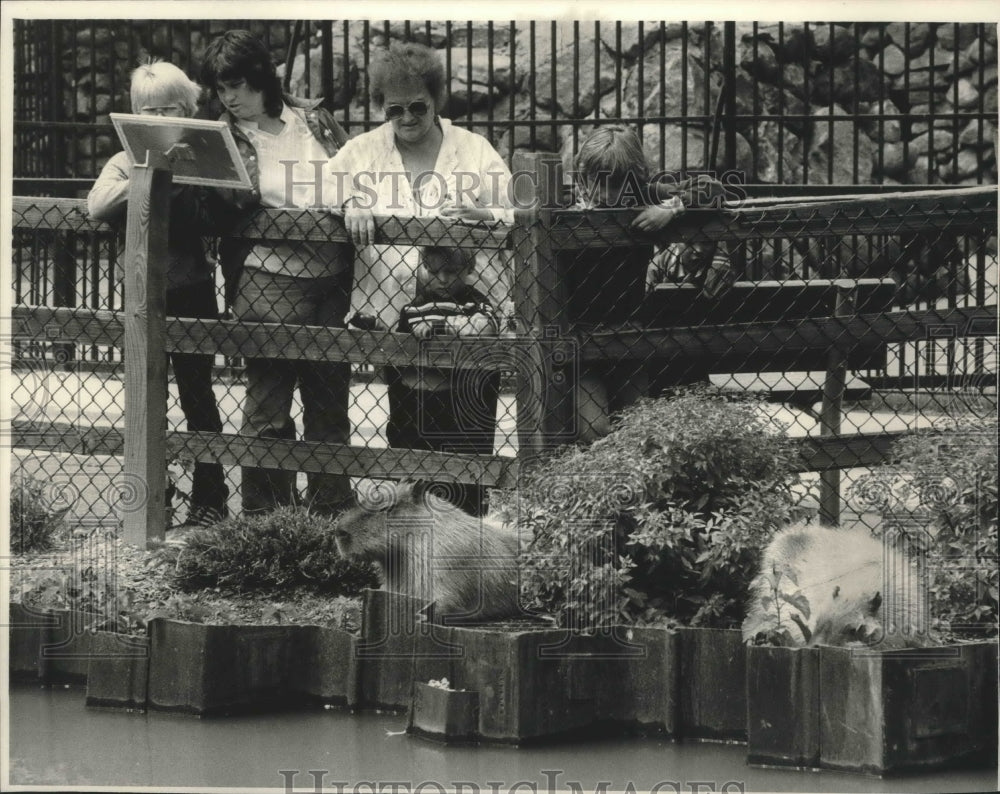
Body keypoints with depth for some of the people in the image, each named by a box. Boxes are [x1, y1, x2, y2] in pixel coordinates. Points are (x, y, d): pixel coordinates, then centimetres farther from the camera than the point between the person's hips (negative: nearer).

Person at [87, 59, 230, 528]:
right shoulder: (126, 163, 5)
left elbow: (214, 221, -13)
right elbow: (97, 204, -15)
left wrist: (180, 181, -22)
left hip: (192, 293, -2)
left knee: (196, 393, 2)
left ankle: (209, 498, 10)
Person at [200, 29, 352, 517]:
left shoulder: (313, 120, 9)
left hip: (332, 277, 3)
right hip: (269, 279, -3)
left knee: (330, 400, 12)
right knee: (268, 404, -3)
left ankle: (330, 515, 22)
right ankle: (265, 516, 4)